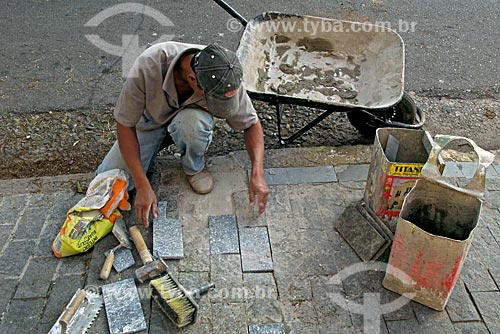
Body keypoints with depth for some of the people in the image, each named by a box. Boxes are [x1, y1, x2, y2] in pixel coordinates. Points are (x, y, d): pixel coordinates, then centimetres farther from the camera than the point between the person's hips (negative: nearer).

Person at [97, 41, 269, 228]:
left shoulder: (225, 79, -31)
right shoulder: (148, 67, -38)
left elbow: (251, 123, -17)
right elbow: (125, 125, -28)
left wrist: (257, 174, -30)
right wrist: (142, 186, -32)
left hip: (191, 118, 1)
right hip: (151, 122, 0)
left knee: (193, 122, -38)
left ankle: (194, 167, -5)